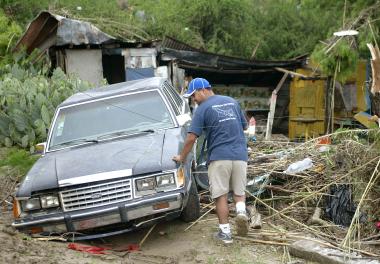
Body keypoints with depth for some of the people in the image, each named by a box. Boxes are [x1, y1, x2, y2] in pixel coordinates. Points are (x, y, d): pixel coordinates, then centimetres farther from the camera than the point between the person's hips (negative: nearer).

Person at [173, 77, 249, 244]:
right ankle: (241, 212, -11)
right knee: (239, 191, 16)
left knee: (221, 195, 4)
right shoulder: (232, 102, 13)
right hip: (240, 155, 4)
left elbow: (191, 138, -7)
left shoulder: (203, 109, -3)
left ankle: (225, 232, 6)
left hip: (219, 157, -4)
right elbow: (245, 126, 21)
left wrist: (182, 157, 4)